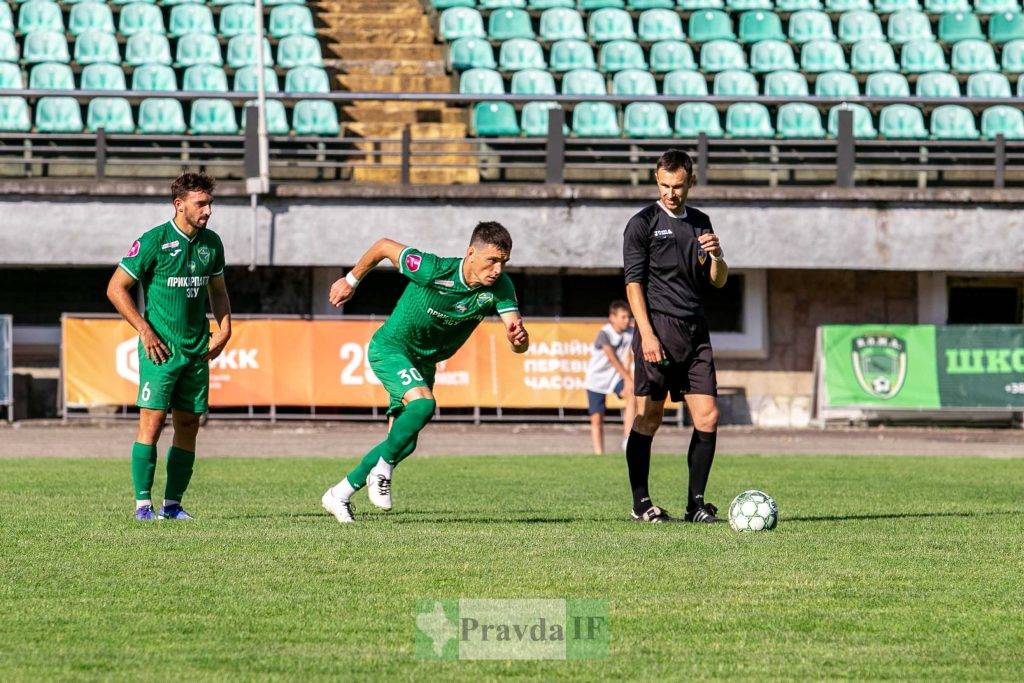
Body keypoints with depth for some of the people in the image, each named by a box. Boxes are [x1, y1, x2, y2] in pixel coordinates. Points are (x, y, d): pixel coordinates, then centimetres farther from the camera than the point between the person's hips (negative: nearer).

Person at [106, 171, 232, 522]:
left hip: (197, 349, 6)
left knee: (188, 425, 5)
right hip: (161, 348, -6)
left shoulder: (211, 243, 9)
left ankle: (172, 504, 11)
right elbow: (116, 288, -6)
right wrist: (145, 331, -11)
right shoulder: (153, 241, -10)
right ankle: (143, 503, -8)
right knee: (153, 420, -11)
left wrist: (224, 330, 10)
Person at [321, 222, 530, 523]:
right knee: (423, 404, -32)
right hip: (390, 348, -6)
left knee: (404, 443, 7)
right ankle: (382, 469, -14)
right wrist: (351, 280, 1)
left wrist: (519, 337, -49)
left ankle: (339, 494, 23)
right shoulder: (433, 270, -29)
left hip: (424, 362, 6)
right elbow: (384, 246, -13)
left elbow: (520, 346, -23)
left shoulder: (499, 287, -18)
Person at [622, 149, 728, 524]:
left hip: (696, 331, 5)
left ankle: (695, 502, 7)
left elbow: (718, 282, 19)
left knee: (707, 417, 0)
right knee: (648, 419, -4)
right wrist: (647, 334, -15)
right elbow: (634, 283, -6)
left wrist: (716, 256, -3)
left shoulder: (700, 223, 16)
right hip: (659, 328, -5)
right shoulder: (643, 224, -1)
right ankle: (641, 503, 3)